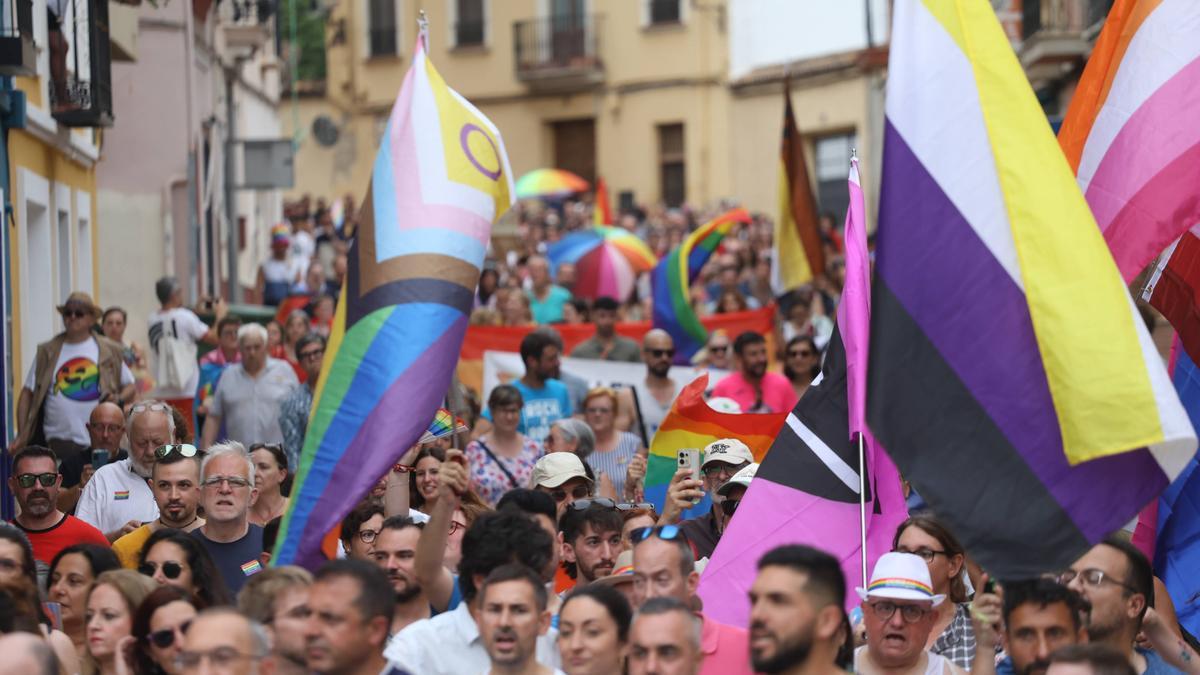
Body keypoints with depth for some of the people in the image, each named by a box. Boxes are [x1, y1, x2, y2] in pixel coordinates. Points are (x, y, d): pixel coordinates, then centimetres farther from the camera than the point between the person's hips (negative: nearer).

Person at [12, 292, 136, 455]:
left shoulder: (109, 351, 8)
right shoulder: (48, 352, 8)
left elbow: (130, 386, 14)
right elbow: (27, 393, 8)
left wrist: (119, 399, -9)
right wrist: (22, 436, -1)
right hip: (59, 443, 0)